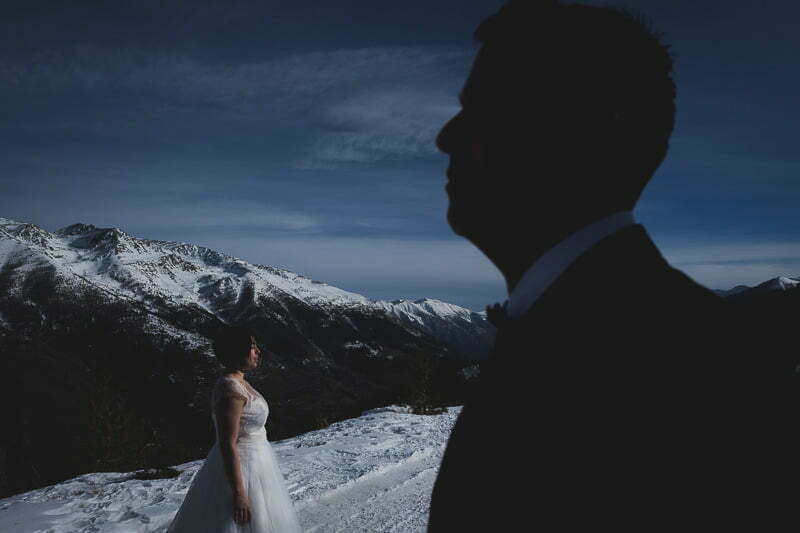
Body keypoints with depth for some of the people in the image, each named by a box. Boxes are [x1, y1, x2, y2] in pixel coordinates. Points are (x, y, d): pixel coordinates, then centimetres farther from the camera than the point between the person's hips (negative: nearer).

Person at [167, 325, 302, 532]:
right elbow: (228, 445, -25)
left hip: (254, 460, 10)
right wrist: (239, 494, -24)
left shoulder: (239, 382, 5)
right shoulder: (230, 389, -24)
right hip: (237, 468, -10)